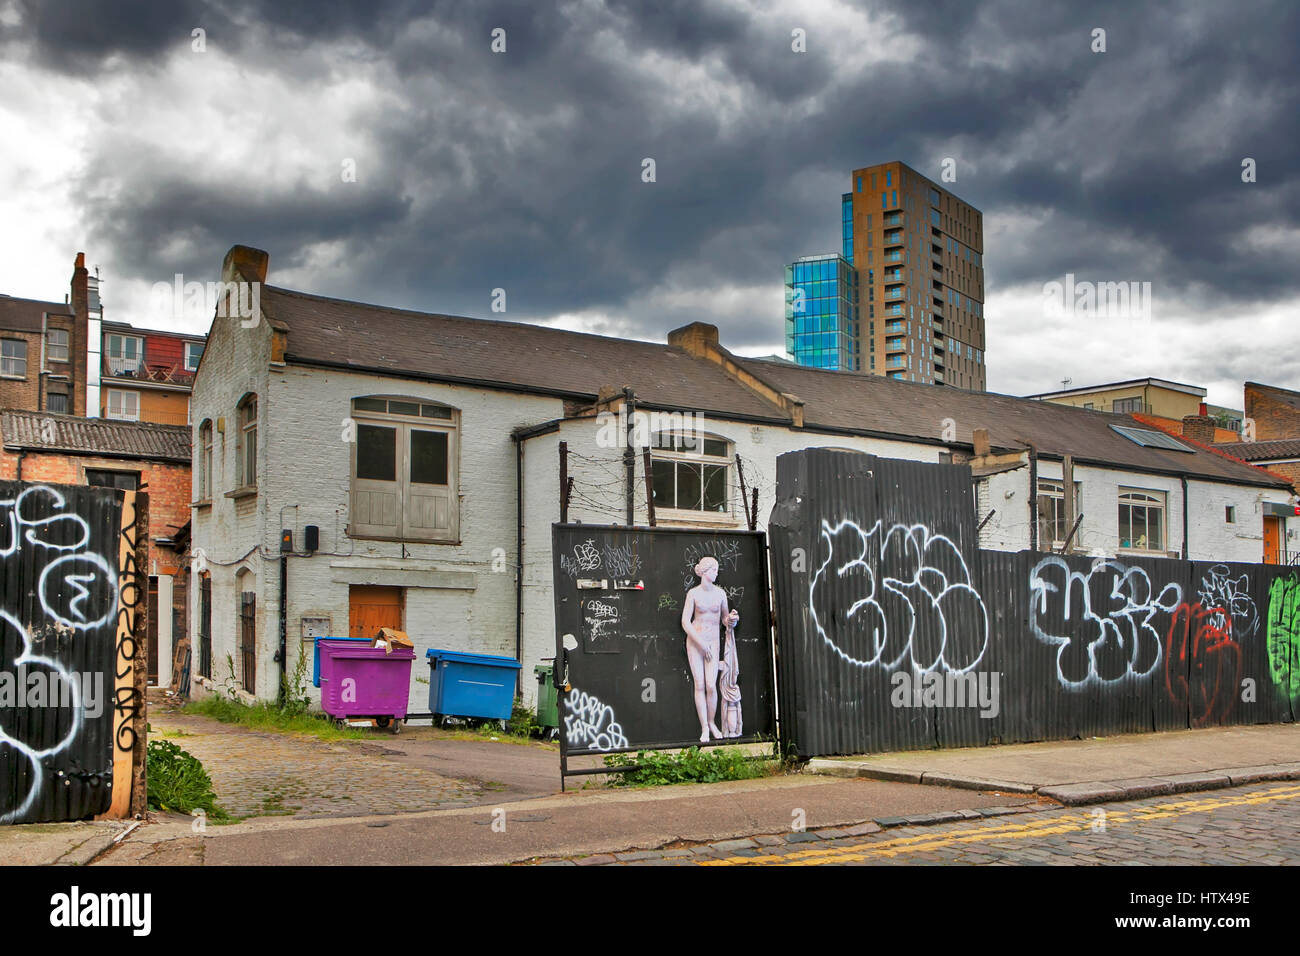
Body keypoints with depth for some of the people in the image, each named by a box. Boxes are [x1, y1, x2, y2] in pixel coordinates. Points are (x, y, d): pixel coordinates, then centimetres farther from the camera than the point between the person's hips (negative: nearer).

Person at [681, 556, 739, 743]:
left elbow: (725, 617, 17)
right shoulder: (693, 593, -5)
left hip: (713, 642, 2)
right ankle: (704, 729, 1)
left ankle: (712, 723, 12)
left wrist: (731, 619, -8)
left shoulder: (720, 593, 3)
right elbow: (685, 622, -7)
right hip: (694, 641, -2)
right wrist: (701, 643, -12)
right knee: (699, 685, -4)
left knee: (711, 685, -10)